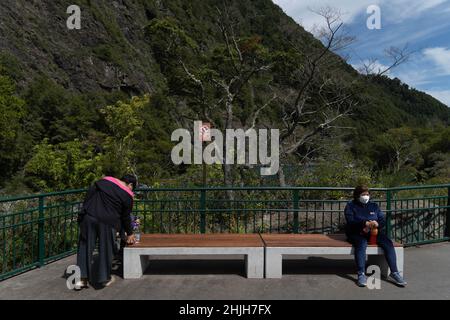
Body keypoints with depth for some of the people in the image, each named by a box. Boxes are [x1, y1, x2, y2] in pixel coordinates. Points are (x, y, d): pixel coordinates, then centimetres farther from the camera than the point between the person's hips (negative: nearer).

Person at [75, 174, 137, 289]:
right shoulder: (127, 196, 0)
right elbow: (125, 217, 7)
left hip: (89, 217, 3)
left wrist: (84, 212, 15)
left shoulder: (104, 180, 10)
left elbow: (88, 195, 9)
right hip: (107, 223, -3)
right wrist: (129, 233, 19)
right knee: (106, 249, 10)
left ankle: (82, 279, 9)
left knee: (85, 247, 9)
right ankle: (105, 278, 20)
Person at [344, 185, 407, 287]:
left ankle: (394, 272, -18)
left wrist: (376, 224, -17)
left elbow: (383, 220, 7)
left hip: (374, 232, 4)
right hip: (356, 233, -4)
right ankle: (361, 274, -39)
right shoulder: (350, 206, 3)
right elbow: (350, 221, -12)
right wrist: (366, 223, -27)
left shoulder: (374, 205, 16)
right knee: (361, 243, -36)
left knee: (388, 243, -23)